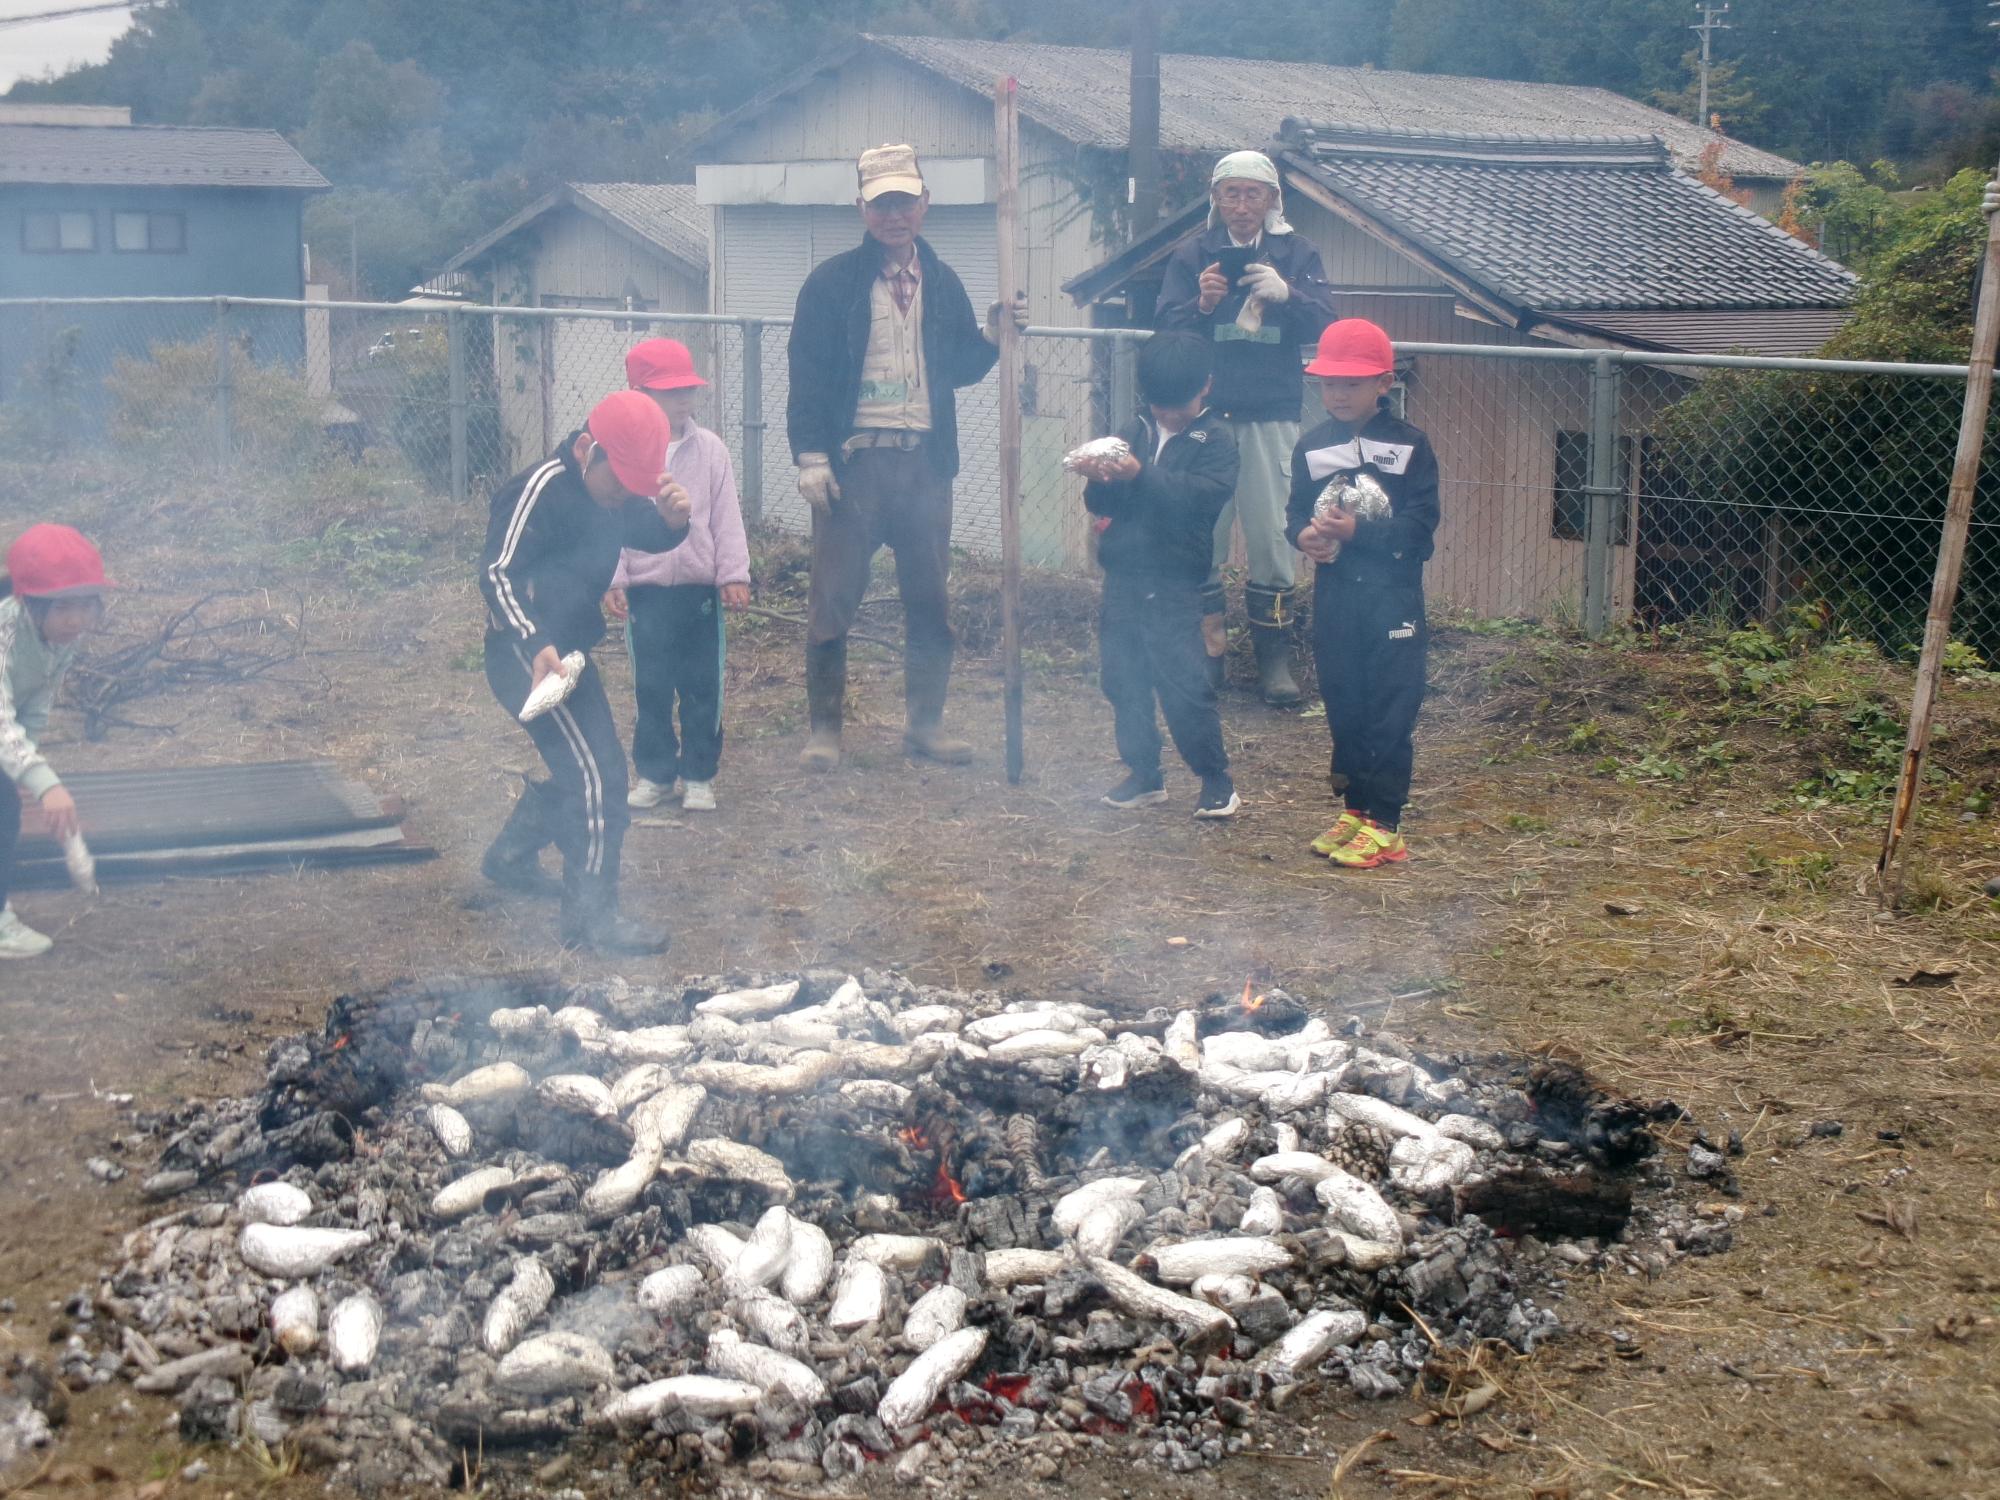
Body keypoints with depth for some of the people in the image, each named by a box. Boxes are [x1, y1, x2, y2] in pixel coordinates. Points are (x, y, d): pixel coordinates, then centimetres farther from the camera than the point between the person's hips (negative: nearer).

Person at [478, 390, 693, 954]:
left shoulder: (608, 489, 6)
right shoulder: (541, 489, -20)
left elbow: (646, 536, 13)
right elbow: (497, 571, -25)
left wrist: (671, 519, -13)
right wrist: (535, 644, -39)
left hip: (565, 648, 10)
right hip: (528, 654, -10)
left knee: (578, 766, 24)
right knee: (599, 774, -15)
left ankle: (510, 857, 45)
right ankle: (589, 918, -11)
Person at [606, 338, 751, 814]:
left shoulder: (709, 449, 0)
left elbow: (726, 516, 2)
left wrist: (734, 574, -3)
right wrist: (612, 580, -7)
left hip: (701, 587, 1)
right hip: (645, 589, -1)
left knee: (703, 685, 5)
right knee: (650, 685, 7)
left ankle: (698, 773, 16)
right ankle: (654, 771, 19)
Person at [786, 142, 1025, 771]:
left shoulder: (943, 284, 12)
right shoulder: (832, 283, -1)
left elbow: (961, 369, 18)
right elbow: (807, 373, -4)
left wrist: (993, 337, -2)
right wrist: (810, 457, -11)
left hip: (925, 461, 4)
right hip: (851, 460, -4)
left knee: (930, 600, 8)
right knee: (833, 600, -2)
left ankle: (926, 722, 18)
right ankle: (823, 727, 9)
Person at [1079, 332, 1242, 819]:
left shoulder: (1215, 440, -1)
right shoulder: (1136, 431, 13)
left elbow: (1202, 495, -20)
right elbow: (1102, 504, 10)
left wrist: (1141, 476, -31)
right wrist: (1098, 481, -14)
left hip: (1174, 583, -5)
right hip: (1122, 578, 5)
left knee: (1184, 684, -9)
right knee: (1122, 679, 8)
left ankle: (1217, 782, 2)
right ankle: (1144, 774, 20)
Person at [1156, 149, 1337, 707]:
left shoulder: (1297, 255, 9)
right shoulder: (1192, 255, 7)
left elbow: (1323, 326, -3)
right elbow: (1164, 327, -2)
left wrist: (1285, 295, -21)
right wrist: (1201, 306, -21)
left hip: (1272, 414, 0)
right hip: (1205, 411, 0)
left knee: (1272, 532, -2)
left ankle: (1272, 650, 6)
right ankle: (1206, 645, 10)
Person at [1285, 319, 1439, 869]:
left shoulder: (1409, 445, -5)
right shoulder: (1312, 446, 8)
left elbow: (1420, 525, -10)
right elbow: (1296, 511, 8)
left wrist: (1358, 531, -21)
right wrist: (1305, 533, -15)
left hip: (1392, 595, -4)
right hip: (1334, 593, 4)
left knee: (1390, 710, -3)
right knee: (1342, 705, 10)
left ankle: (1384, 825, 1)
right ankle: (1355, 809, 22)